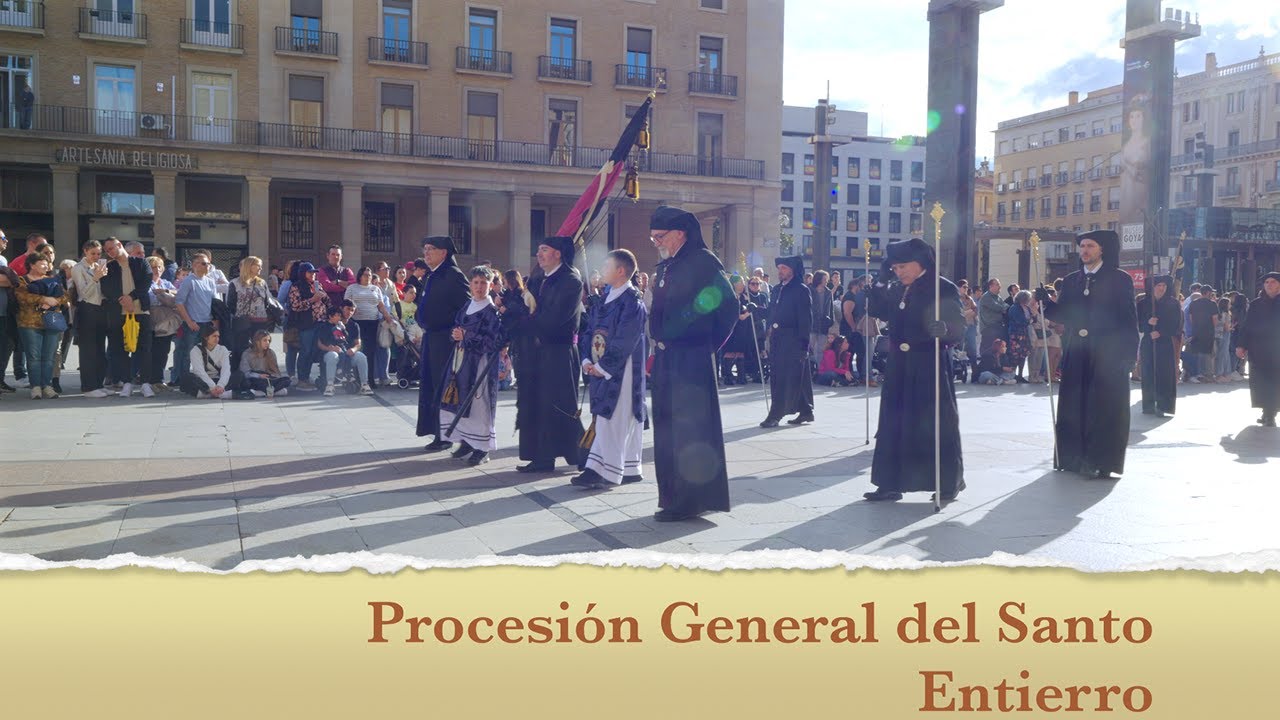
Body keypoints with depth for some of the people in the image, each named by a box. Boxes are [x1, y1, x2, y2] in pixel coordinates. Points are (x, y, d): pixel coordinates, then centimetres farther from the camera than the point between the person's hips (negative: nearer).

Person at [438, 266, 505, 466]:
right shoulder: (466, 305, 12)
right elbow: (455, 329, 18)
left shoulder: (493, 311, -8)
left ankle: (482, 447, 4)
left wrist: (466, 336, -15)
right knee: (461, 401, 8)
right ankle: (467, 441, 20)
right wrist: (455, 334, -5)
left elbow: (493, 341, -15)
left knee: (478, 402, -4)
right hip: (461, 359, 6)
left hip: (481, 362, -6)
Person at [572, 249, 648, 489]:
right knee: (625, 422, 13)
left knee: (611, 420, -9)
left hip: (621, 372, -8)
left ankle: (601, 470, -8)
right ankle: (630, 469, 19)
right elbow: (589, 332, 14)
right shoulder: (606, 299, 14)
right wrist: (587, 360, 0)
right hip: (601, 370, 8)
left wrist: (602, 367, -16)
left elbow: (624, 341, -19)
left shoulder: (632, 302, -12)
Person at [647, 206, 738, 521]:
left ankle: (691, 499, 3)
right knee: (667, 427, 12)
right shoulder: (665, 267, 14)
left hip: (692, 360, -8)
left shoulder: (703, 262, -9)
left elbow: (728, 306, -12)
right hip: (666, 358, 8)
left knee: (689, 428, -4)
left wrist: (710, 343, -5)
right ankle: (674, 495, 21)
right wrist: (660, 345, 11)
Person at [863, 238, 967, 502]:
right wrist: (882, 279, 2)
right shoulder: (897, 290, 10)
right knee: (894, 425, 6)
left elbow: (958, 330, -13)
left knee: (936, 424, 2)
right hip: (900, 368, 6)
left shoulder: (944, 289, -10)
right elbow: (876, 310, 11)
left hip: (930, 369, -6)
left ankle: (949, 483, 16)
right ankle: (890, 483, 11)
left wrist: (943, 330, -37)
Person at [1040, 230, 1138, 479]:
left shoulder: (1119, 279, 0)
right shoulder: (1070, 281, 13)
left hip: (1107, 355, -4)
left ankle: (1101, 462, 2)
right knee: (1073, 407, 5)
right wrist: (1046, 301, -8)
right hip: (1077, 355, 4)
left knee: (1104, 408, -3)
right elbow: (1063, 316, 10)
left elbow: (1129, 319, -4)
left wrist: (1127, 355, -11)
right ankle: (1074, 458, 13)